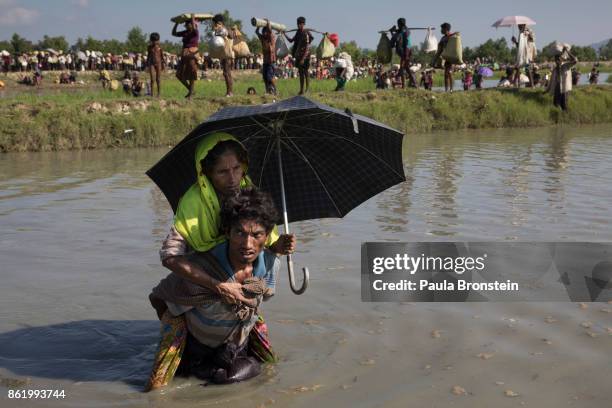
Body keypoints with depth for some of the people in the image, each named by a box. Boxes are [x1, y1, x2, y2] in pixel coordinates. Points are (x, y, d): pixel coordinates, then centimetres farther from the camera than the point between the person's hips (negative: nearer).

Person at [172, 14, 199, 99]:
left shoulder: (195, 32, -5)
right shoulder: (185, 33, 12)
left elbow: (194, 29, -30)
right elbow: (174, 33, 19)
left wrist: (193, 19, -20)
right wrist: (176, 24, 14)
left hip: (192, 55, -7)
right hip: (184, 56, 7)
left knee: (192, 76, -3)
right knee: (179, 75, 4)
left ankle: (190, 94, 4)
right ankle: (190, 90, 17)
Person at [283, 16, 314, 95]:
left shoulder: (306, 34, -13)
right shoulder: (298, 33, 12)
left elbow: (307, 48, -18)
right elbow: (291, 40, 26)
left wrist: (303, 58, -23)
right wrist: (285, 34, 17)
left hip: (304, 57, -8)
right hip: (298, 56, 8)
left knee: (305, 73, -6)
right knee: (300, 72, 10)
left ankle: (306, 90, -2)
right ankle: (301, 90, 16)